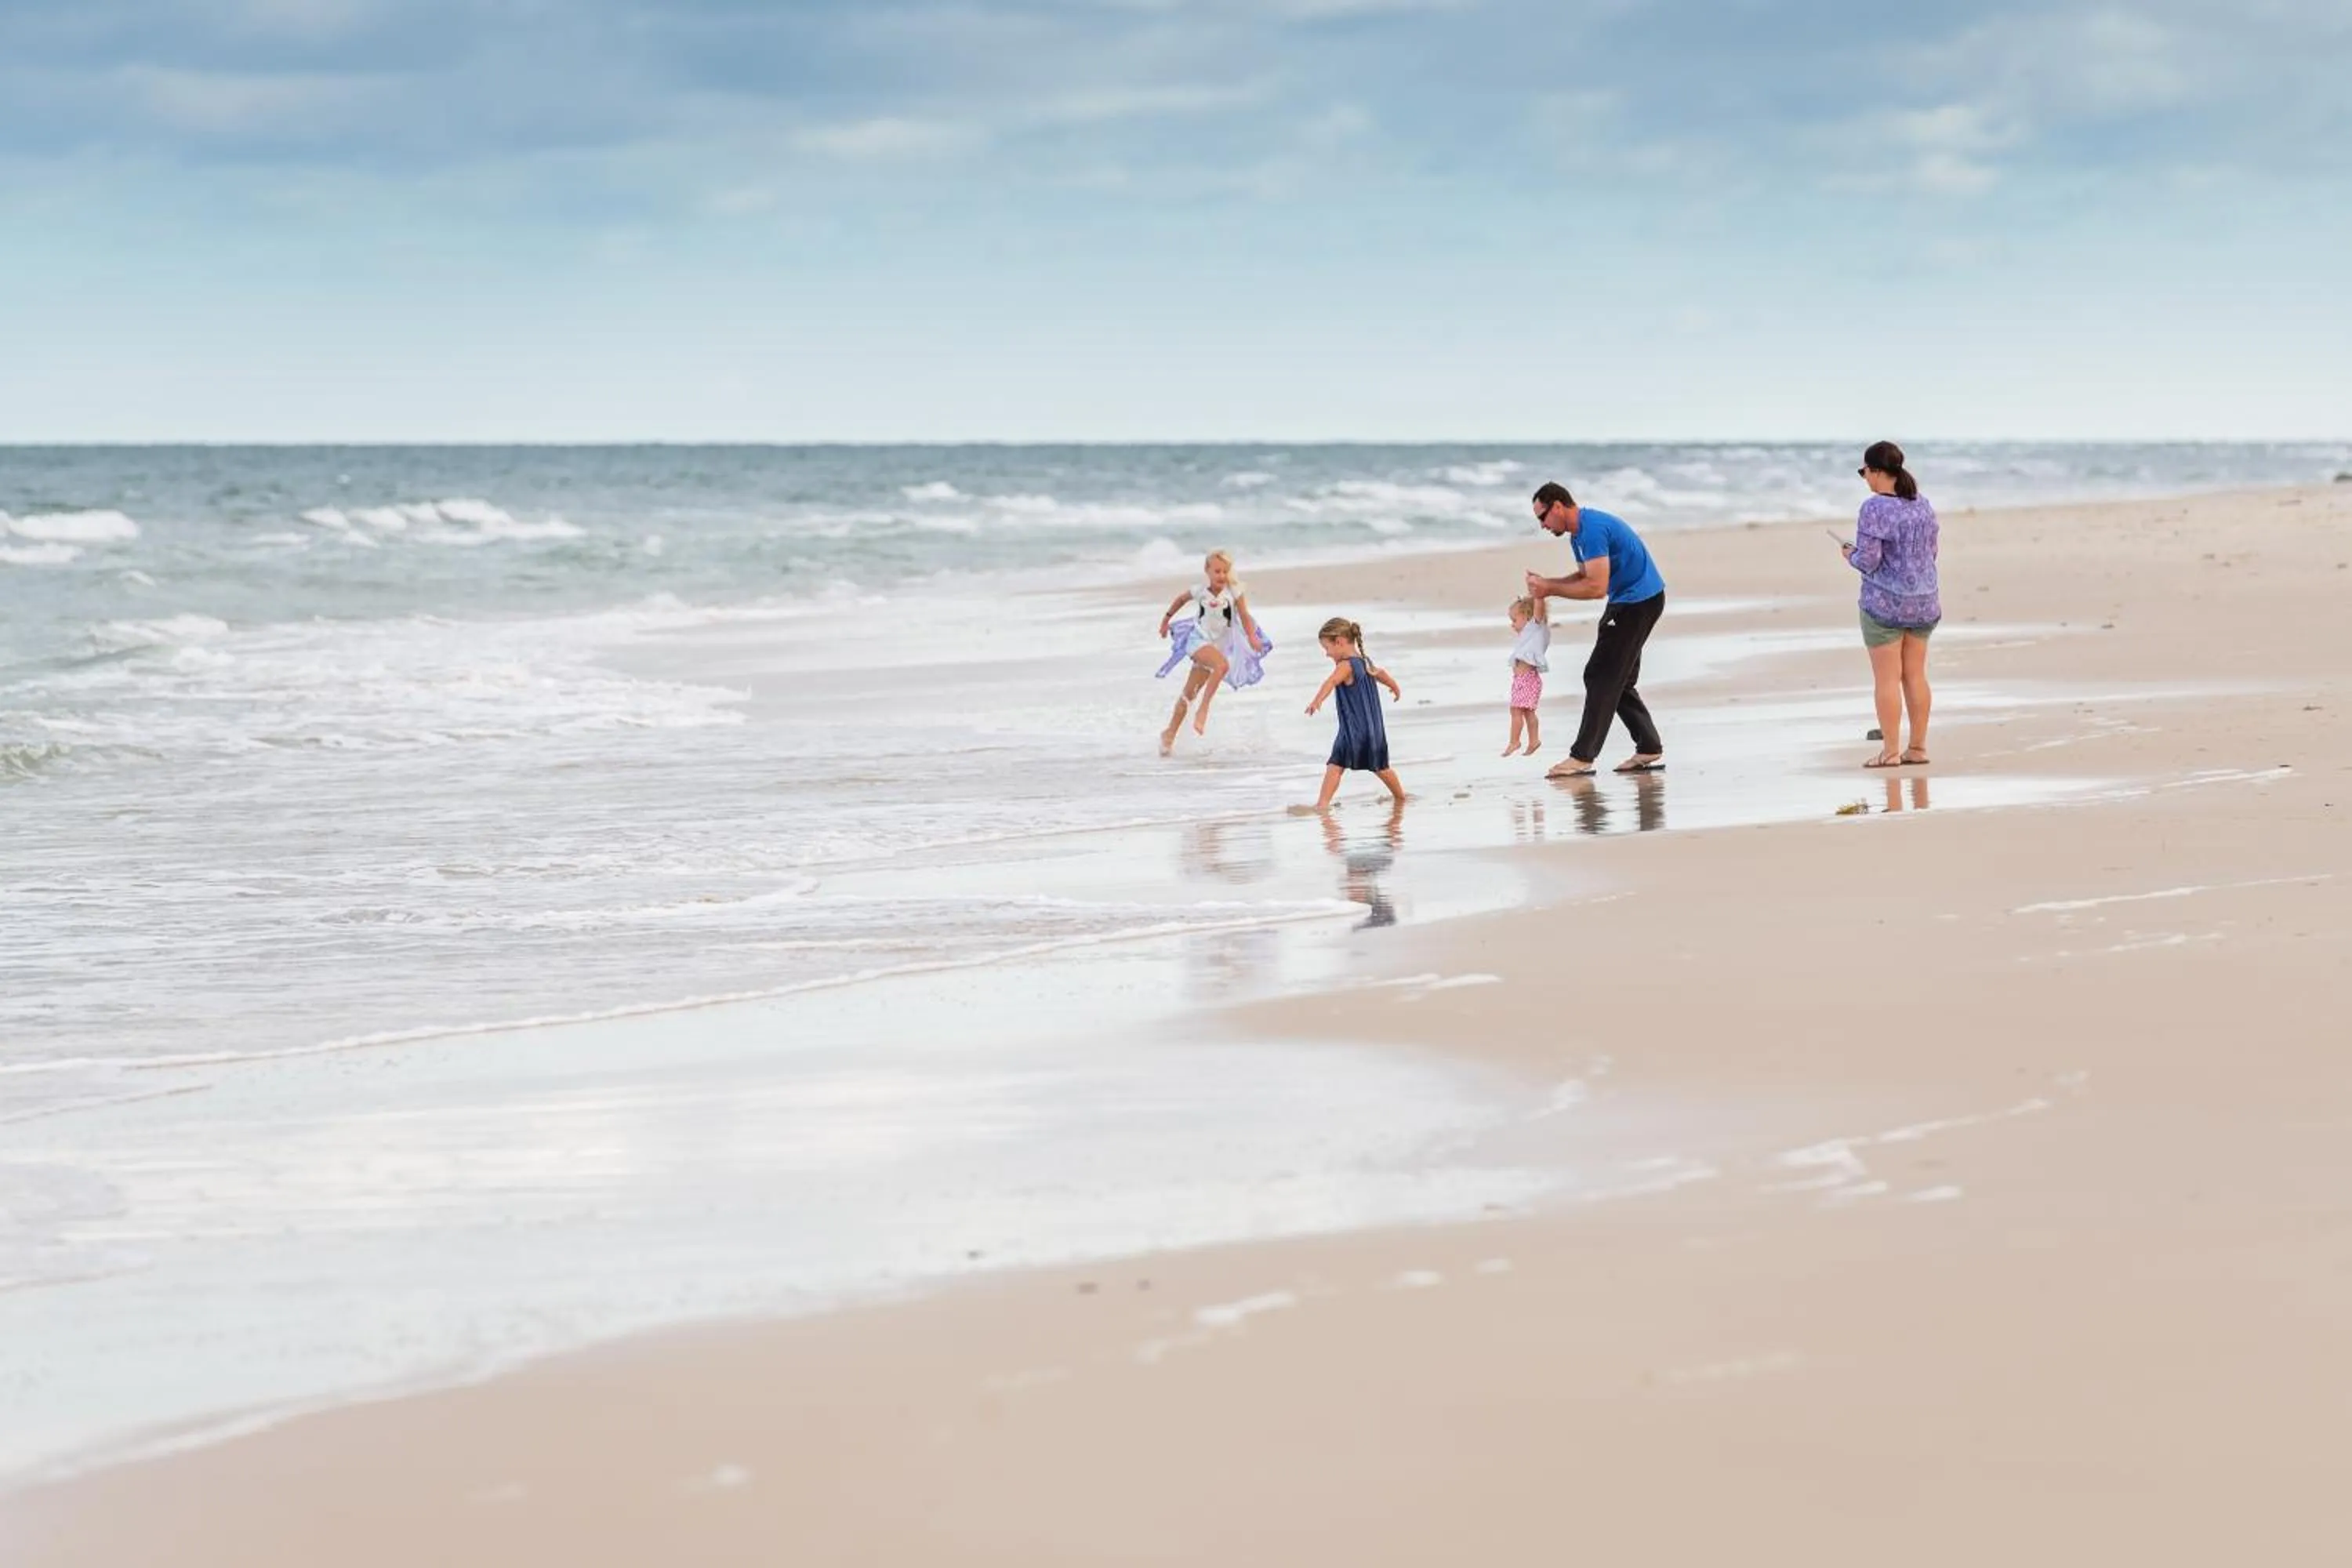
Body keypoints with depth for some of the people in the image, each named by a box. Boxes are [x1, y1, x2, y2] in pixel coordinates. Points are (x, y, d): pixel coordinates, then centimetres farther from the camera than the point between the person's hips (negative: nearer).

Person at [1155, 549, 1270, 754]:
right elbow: (1180, 600, 11)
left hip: (1219, 644, 2)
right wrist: (1166, 620, 20)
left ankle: (1170, 733, 21)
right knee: (1222, 665, -35)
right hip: (1198, 640, -2)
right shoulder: (1200, 592, -8)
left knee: (1190, 693, 10)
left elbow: (1244, 616, -9)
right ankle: (1203, 710, -28)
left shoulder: (1234, 591, -9)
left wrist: (1252, 637, -26)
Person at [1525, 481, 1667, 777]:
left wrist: (1551, 590, -19)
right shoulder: (1578, 534, 12)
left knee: (1602, 677, -10)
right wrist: (1547, 584, 1)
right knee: (1619, 681, 14)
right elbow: (1585, 576, 16)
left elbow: (1597, 587, -26)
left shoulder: (1592, 530, -22)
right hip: (1629, 601, 11)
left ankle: (1582, 758, -9)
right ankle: (1650, 750, 17)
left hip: (1639, 602, -11)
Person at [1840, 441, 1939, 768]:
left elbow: (1868, 561, -19)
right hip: (1922, 601, 7)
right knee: (1915, 675, 11)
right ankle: (1918, 748, 15)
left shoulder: (1875, 509, -16)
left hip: (1885, 602, -7)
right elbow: (1931, 553, 13)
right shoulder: (1922, 505, 6)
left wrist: (1850, 555, 1)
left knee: (1887, 678, -1)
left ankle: (1891, 751, 0)